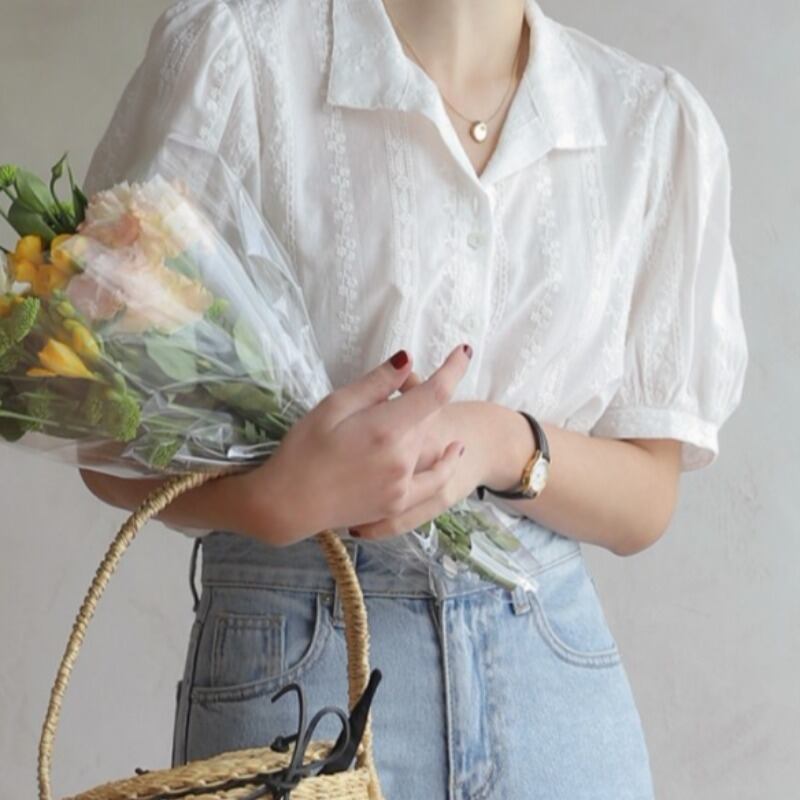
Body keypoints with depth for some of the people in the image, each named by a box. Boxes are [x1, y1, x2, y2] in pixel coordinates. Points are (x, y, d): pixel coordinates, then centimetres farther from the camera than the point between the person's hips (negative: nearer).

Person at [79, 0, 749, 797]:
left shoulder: (663, 122, -1)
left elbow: (645, 501, 2)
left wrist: (502, 444, -17)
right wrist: (279, 500, -25)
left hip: (558, 679, 3)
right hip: (292, 663, -2)